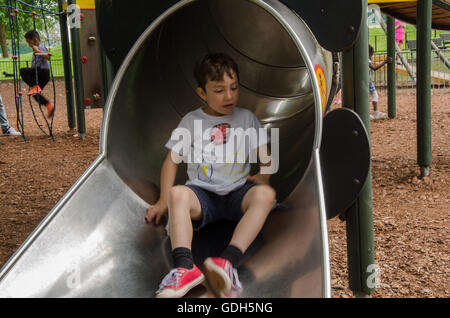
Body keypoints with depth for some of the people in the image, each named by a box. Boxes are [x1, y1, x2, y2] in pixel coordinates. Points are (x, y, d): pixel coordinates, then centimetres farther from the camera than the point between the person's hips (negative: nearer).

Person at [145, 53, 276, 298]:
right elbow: (172, 160, 8)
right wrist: (164, 202, -1)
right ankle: (184, 266, -48)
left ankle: (229, 262, -48)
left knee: (265, 194, -32)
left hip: (238, 194, 1)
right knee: (177, 193, -33)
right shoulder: (191, 121, 9)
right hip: (202, 195, 0)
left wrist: (263, 176, -7)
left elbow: (264, 154, 15)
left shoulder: (246, 118, 13)